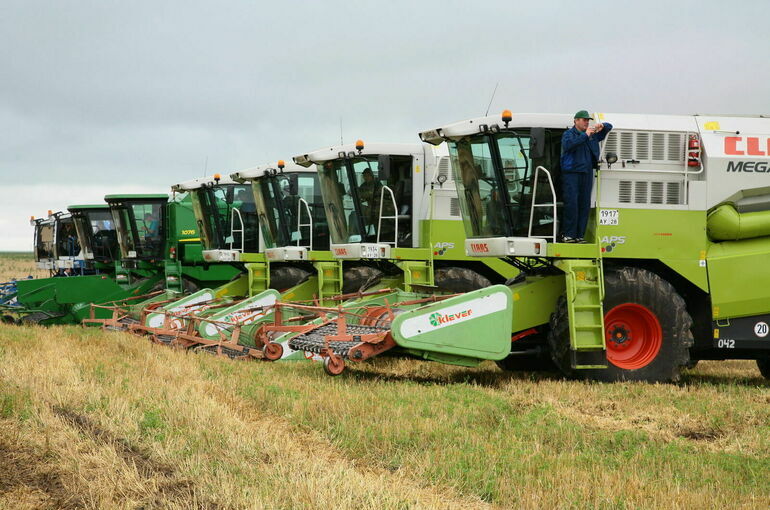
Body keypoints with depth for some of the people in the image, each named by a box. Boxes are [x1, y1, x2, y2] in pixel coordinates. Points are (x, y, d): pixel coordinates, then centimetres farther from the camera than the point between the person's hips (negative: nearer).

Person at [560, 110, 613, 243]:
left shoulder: (593, 135, 16)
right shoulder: (568, 134, 1)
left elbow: (609, 127, 26)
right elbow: (568, 144, -21)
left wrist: (602, 126, 2)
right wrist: (585, 135, -20)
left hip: (587, 173, 6)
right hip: (571, 173, -6)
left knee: (585, 204, 3)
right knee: (571, 204, -12)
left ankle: (579, 235, 7)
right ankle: (568, 234, -9)